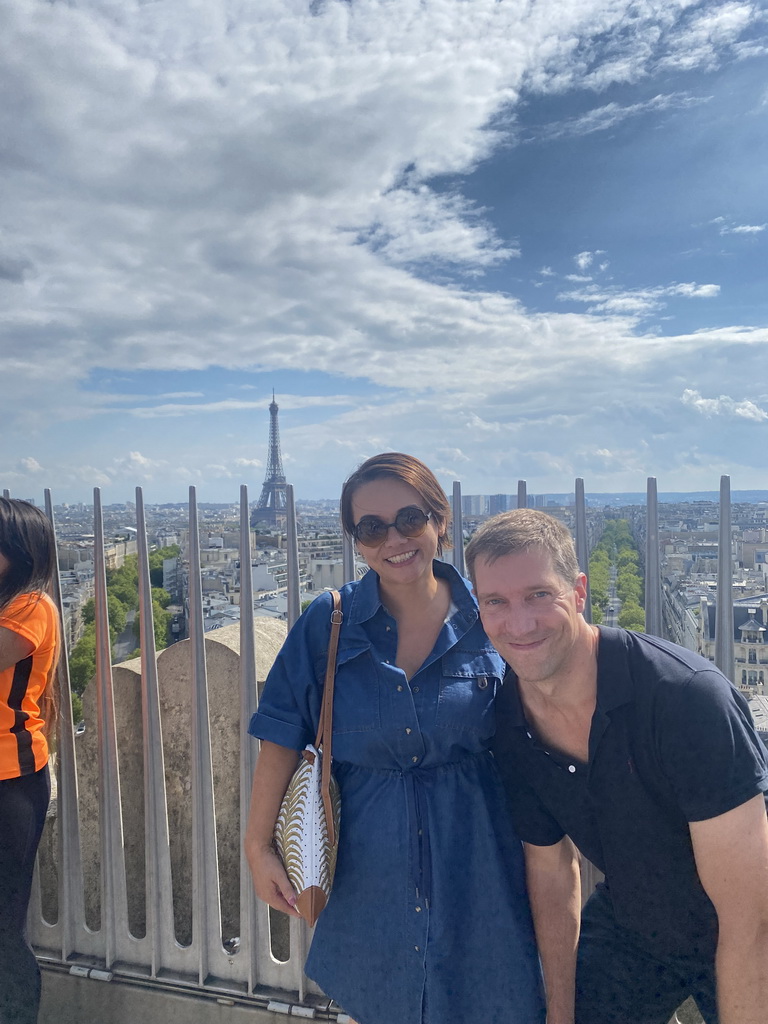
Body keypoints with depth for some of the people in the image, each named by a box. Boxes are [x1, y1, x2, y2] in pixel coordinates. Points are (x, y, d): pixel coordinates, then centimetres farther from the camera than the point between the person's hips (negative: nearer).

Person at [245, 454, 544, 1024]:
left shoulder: (488, 621, -8)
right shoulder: (328, 623, -7)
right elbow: (282, 737, -3)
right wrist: (259, 845, -3)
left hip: (476, 864, 0)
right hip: (370, 866, 1)